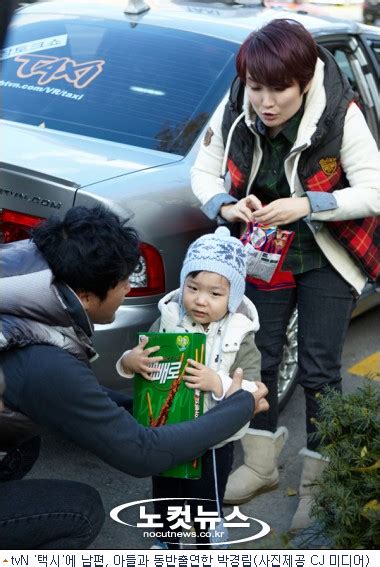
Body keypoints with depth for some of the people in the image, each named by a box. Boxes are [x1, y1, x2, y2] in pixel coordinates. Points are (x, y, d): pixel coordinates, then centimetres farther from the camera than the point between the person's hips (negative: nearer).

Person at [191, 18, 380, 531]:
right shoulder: (235, 113, -16)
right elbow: (204, 172, -4)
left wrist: (307, 205, -36)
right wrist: (226, 205, -26)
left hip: (328, 260, -4)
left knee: (318, 369, -1)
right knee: (259, 354, 10)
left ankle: (318, 483, 16)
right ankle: (261, 465, 30)